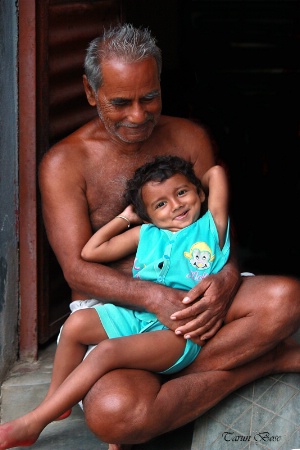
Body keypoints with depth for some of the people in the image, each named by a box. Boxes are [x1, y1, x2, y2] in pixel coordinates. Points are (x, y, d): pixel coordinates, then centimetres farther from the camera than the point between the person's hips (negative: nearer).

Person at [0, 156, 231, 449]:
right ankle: (54, 401, 6)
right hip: (134, 315, 6)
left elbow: (216, 172, 5)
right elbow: (90, 252, 17)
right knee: (76, 323, -12)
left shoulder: (212, 226, 7)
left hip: (179, 331, -6)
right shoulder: (146, 234, 17)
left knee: (108, 351, -25)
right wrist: (125, 218, 21)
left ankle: (32, 423, -23)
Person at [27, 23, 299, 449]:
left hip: (193, 296, 3)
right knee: (111, 412, -36)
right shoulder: (65, 163, -4)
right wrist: (155, 297, -28)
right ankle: (264, 360, -17)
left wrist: (227, 278, -17)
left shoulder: (190, 138, 7)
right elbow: (77, 269, -11)